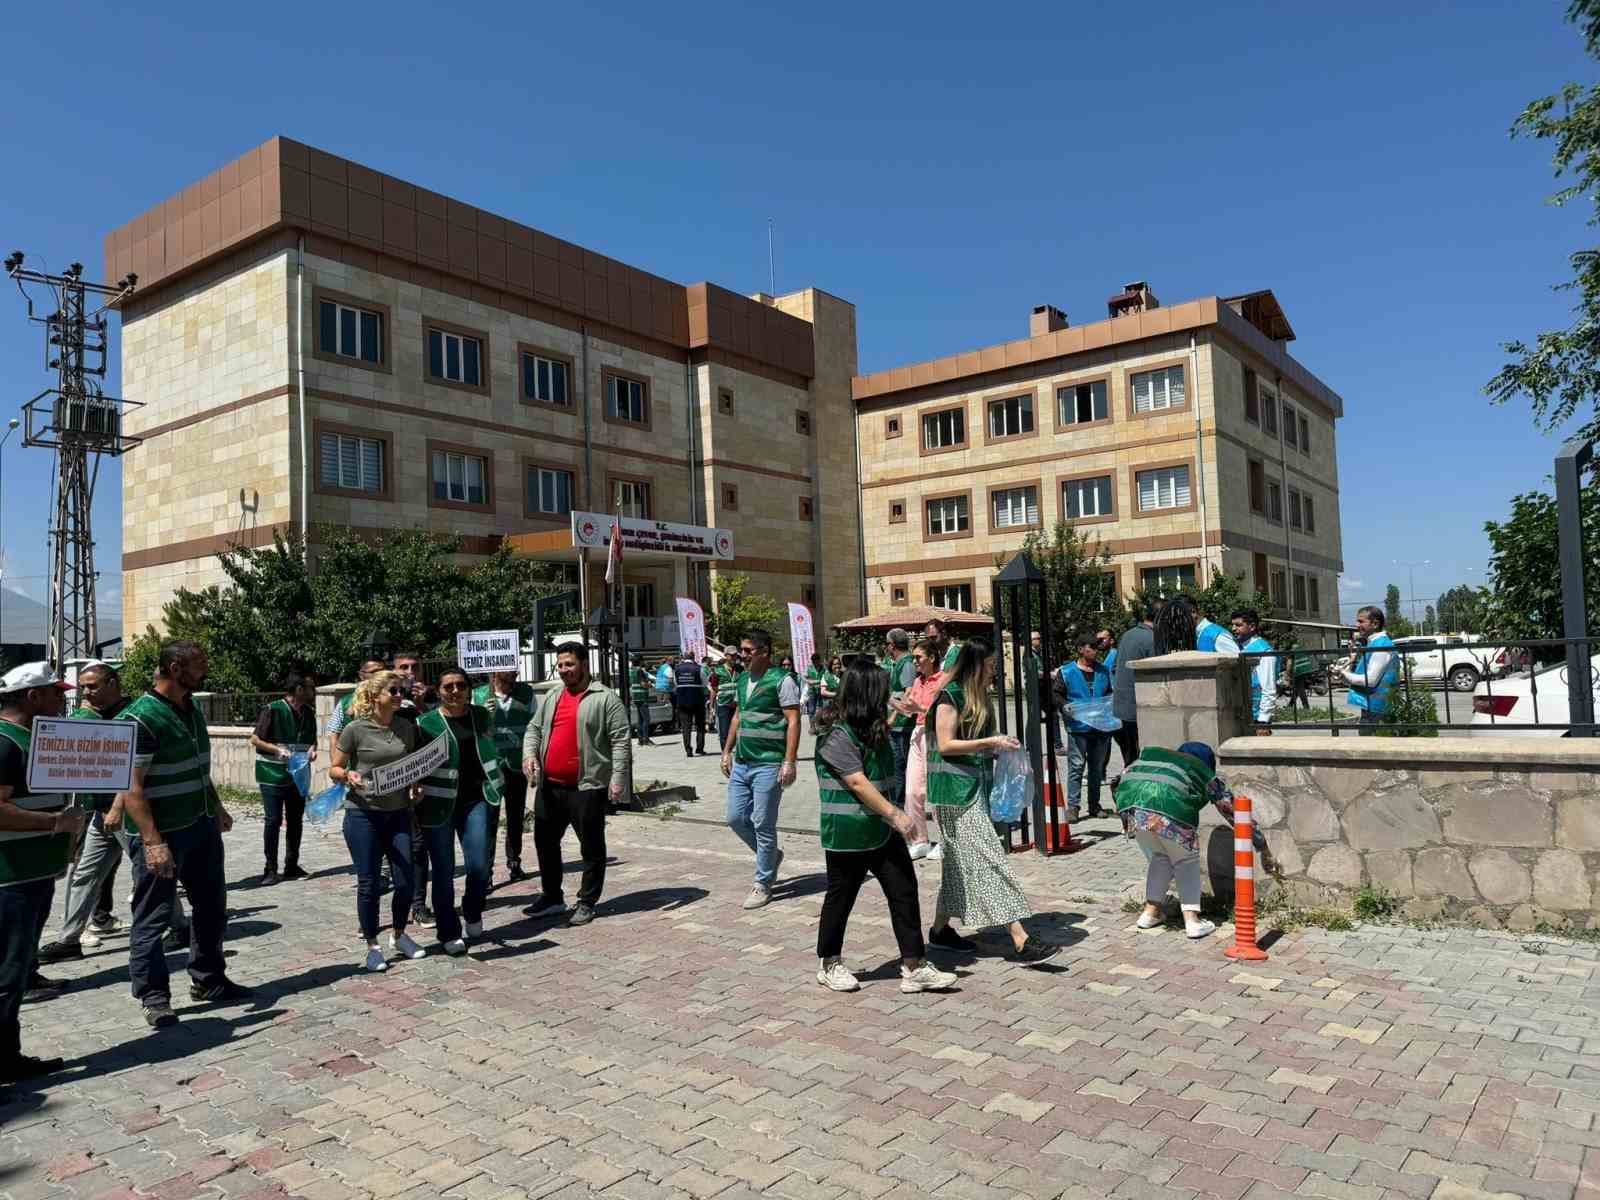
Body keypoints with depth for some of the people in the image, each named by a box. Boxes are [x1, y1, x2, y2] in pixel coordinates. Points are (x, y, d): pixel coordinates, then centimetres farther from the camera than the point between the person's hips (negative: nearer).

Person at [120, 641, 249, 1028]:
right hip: (161, 834, -8)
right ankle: (154, 998, 17)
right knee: (153, 918, 5)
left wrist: (217, 808, 20)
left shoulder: (193, 710, 8)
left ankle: (208, 981, 30)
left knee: (212, 908, 16)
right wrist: (153, 842, -25)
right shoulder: (141, 718, -18)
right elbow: (130, 787, -21)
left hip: (201, 827, 9)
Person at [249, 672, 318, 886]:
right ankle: (271, 869, 6)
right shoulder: (273, 710, -13)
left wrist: (312, 749, -5)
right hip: (272, 775, -6)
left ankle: (292, 865, 21)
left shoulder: (309, 713, 5)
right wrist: (278, 750, -21)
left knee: (296, 820, 10)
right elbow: (255, 739, -9)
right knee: (273, 821, -3)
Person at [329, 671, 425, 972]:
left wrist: (415, 788, 0)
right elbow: (334, 769, -2)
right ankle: (372, 946, 18)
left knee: (406, 880, 3)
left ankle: (399, 936, 26)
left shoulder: (407, 728, 5)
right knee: (368, 882, 2)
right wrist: (348, 775, -22)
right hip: (362, 814, -4)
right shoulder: (356, 729, -8)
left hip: (398, 813, 4)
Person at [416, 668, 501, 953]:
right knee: (443, 870, 4)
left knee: (479, 865, -5)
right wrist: (415, 800, -10)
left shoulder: (481, 716, 8)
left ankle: (472, 915, 24)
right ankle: (449, 933, 17)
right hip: (438, 804, -2)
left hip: (475, 799, 2)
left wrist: (496, 786, 16)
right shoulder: (426, 723, -3)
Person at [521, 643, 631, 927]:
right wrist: (529, 754, -3)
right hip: (549, 786, 6)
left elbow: (620, 741, -10)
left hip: (586, 787, -6)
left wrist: (618, 778, -17)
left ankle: (587, 903, 14)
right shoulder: (551, 697, 14)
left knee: (591, 847, 3)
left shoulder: (605, 698, -7)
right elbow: (534, 728, 17)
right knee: (545, 842, 15)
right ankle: (552, 897, 29)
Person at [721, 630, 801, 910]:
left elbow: (793, 721, -14)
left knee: (763, 824, -2)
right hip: (741, 763, 8)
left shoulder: (781, 680, -11)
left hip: (768, 765, -8)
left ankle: (763, 884, 12)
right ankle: (771, 856, 32)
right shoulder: (743, 680, 13)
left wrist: (789, 762, -20)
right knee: (736, 818, 9)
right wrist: (727, 751, 19)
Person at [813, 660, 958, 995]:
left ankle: (914, 967, 9)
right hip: (848, 835, -8)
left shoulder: (871, 729, 10)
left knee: (904, 892, 4)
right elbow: (857, 782, -24)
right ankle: (829, 964, 26)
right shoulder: (836, 734, -19)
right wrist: (894, 814, -25)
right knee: (840, 898, 7)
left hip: (882, 830, 8)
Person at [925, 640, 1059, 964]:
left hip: (975, 788, 10)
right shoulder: (950, 697, -12)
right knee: (988, 861, -11)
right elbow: (945, 745, -18)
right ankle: (1020, 942, -12)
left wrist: (998, 748, 7)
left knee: (961, 862, 14)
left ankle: (940, 930, 24)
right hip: (957, 790, -10)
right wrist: (990, 742, -20)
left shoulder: (976, 697, 15)